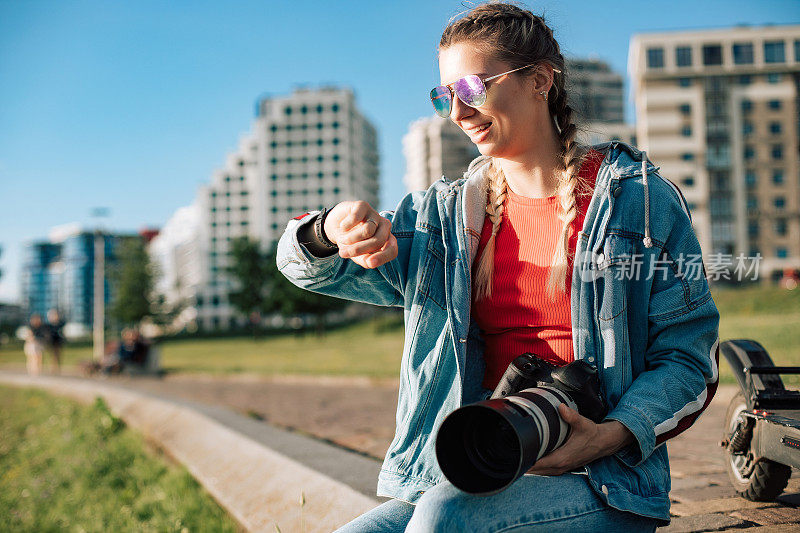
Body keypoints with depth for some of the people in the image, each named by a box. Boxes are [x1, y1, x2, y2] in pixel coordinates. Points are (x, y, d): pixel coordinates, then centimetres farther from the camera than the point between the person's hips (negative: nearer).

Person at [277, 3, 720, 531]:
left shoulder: (639, 199, 1)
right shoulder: (445, 214, 11)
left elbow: (690, 355, 0)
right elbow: (306, 265, 11)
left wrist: (614, 435, -18)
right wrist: (333, 230, -14)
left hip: (600, 484, -3)